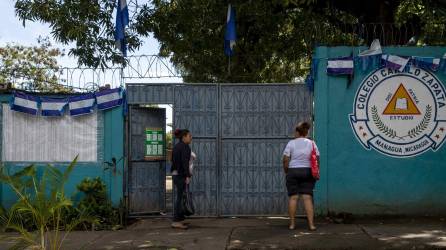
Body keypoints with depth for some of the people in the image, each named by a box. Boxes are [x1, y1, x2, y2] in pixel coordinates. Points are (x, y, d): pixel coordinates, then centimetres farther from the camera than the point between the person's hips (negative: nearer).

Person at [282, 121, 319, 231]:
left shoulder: (291, 143, -2)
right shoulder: (312, 143, 5)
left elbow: (285, 160, -4)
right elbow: (317, 159, 3)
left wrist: (286, 172, 9)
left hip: (293, 171, -2)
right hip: (308, 172, 2)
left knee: (293, 197, 1)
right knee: (307, 197, 0)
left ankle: (292, 223, 4)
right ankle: (311, 224, -4)